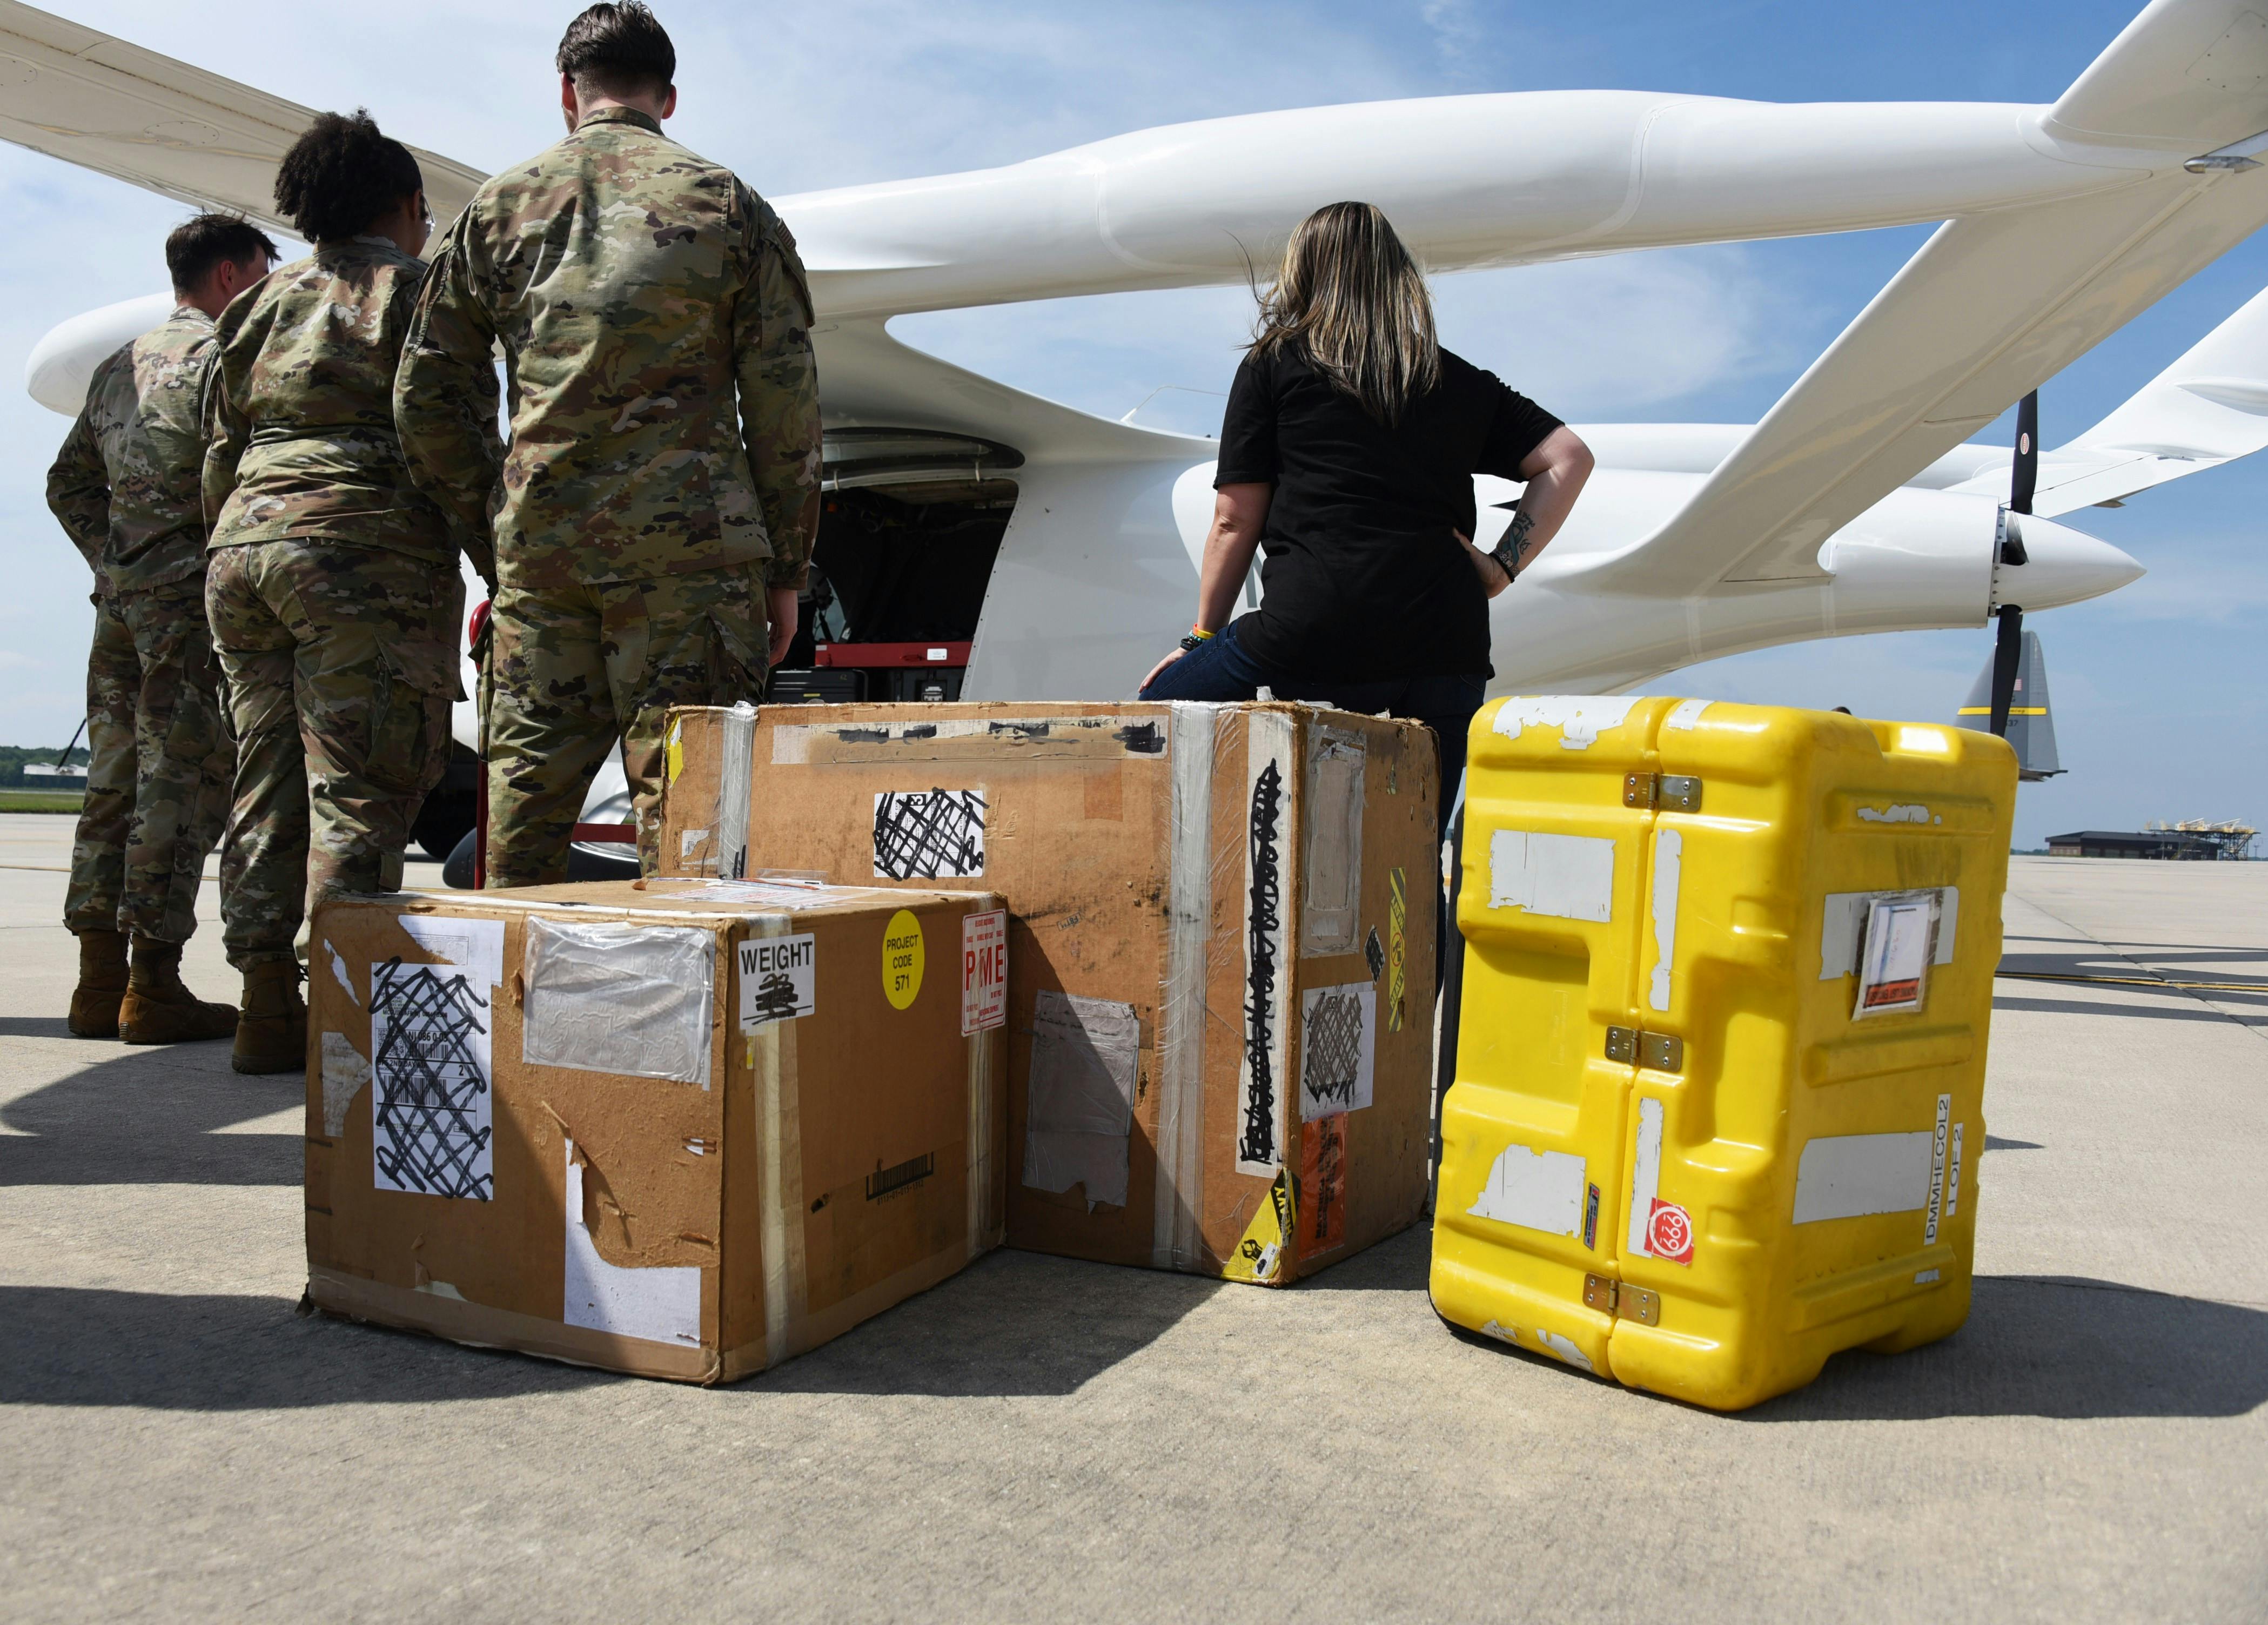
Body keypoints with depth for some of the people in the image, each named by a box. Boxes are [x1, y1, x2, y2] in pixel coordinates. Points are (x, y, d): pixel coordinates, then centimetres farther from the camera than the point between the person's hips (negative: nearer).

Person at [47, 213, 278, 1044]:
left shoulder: (120, 365, 20)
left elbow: (69, 483, 21)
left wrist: (112, 561, 17)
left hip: (120, 595, 8)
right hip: (192, 597, -8)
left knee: (115, 781, 9)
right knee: (182, 783, -7)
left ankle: (100, 981, 13)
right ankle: (152, 987, -7)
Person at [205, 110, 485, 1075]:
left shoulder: (263, 304, 22)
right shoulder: (418, 291, 4)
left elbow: (222, 458, 20)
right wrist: (500, 571, -4)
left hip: (245, 545, 7)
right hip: (367, 550, -7)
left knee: (268, 786, 8)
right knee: (359, 793, -8)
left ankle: (268, 1012, 9)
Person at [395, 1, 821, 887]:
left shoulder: (500, 206, 13)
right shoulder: (729, 205, 7)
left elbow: (426, 398, 11)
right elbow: (786, 405, 2)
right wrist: (785, 571, 6)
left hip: (539, 540, 3)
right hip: (691, 545, -2)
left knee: (525, 794, 8)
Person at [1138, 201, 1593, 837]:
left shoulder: (1272, 365, 12)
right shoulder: (1463, 382, 20)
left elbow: (1235, 522, 9)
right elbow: (1571, 457, 13)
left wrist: (1203, 637, 18)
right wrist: (1502, 567, 11)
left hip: (1314, 641, -4)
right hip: (1450, 650, 4)